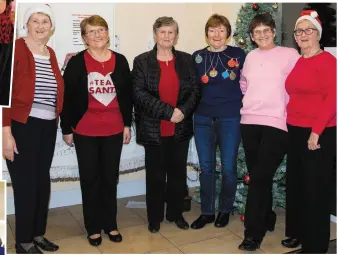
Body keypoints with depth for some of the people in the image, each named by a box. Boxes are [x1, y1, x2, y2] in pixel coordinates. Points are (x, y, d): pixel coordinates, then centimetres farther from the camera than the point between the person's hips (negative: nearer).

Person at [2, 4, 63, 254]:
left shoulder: (51, 54, 12)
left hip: (48, 127, 7)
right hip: (22, 127, -6)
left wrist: (59, 122, 9)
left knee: (43, 181, 13)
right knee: (25, 184, 1)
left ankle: (38, 234, 29)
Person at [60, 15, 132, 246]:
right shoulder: (76, 62, -6)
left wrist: (127, 124, 7)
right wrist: (67, 129, -4)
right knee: (90, 179, 9)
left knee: (110, 178, 13)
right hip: (85, 132, -2)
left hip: (114, 131, 3)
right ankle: (93, 227, 23)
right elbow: (67, 97, -4)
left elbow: (127, 95, 8)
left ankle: (110, 224, 28)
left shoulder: (120, 61, 3)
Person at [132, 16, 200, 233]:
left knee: (178, 173, 12)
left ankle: (176, 213, 29)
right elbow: (139, 93, -11)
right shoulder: (142, 61, -1)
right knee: (155, 175, 7)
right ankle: (155, 217, 23)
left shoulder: (187, 60, 6)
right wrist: (168, 111, -19)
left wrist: (183, 111, -16)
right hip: (154, 129, -2)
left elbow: (196, 90, 2)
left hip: (181, 128, 3)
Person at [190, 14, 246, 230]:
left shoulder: (238, 55, 0)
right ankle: (207, 212, 21)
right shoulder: (197, 56, 6)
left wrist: (244, 108, -6)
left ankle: (225, 210, 25)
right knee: (206, 167, 8)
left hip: (230, 119, -2)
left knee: (228, 167, 6)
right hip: (203, 119, 2)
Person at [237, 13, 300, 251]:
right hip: (249, 122, 5)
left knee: (259, 178, -8)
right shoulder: (250, 57, 14)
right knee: (258, 177, 11)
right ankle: (267, 219, 30)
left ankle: (253, 233, 0)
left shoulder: (290, 54, 0)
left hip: (276, 123, -5)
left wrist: (287, 108, -5)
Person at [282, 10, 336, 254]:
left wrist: (316, 131, -19)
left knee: (315, 188, 2)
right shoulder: (298, 62, 12)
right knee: (295, 184, 15)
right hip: (295, 131, 8)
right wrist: (291, 124, 7)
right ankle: (298, 232, 32)